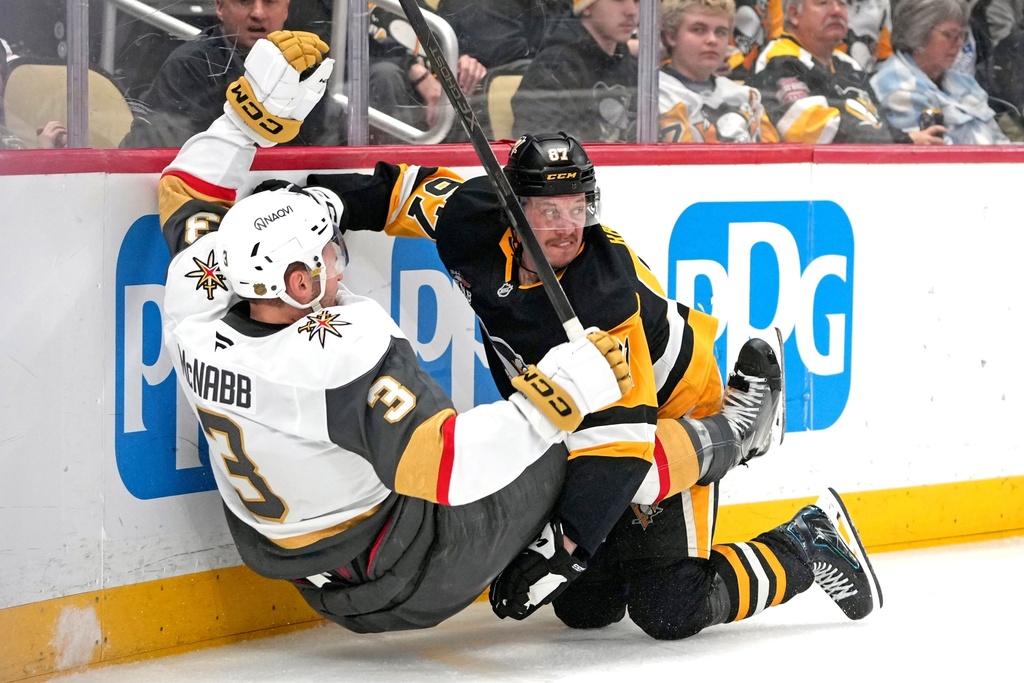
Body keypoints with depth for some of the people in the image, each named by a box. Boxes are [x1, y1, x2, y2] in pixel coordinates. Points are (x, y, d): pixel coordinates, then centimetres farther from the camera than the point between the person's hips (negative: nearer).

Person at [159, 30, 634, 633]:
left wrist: (258, 107, 2)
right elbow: (450, 466, -40)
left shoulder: (197, 313, -12)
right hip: (417, 576, -8)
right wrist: (565, 390, -36)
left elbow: (187, 198, 8)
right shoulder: (349, 356, -35)